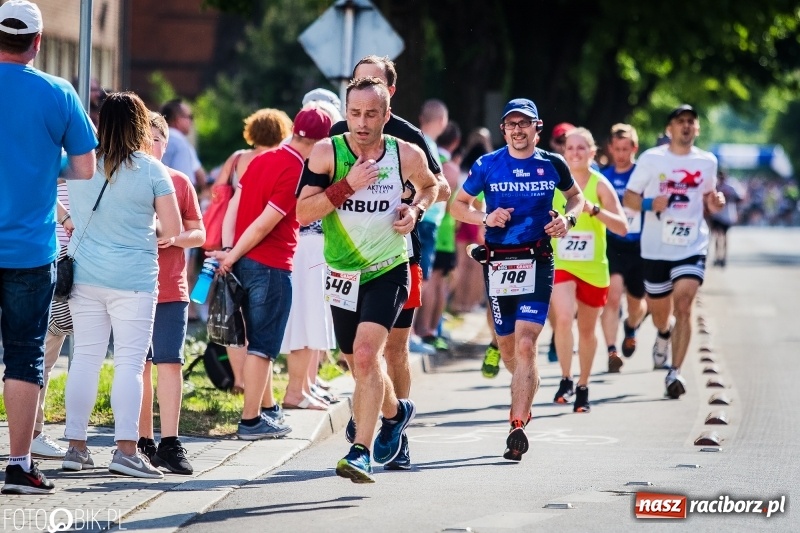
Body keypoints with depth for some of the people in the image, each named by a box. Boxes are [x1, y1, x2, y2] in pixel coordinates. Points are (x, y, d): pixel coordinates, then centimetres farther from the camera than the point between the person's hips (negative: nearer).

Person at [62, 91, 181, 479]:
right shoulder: (151, 170, -6)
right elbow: (172, 228, -4)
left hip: (84, 274, 4)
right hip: (132, 278, -4)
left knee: (85, 358, 8)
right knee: (130, 362, -2)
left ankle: (76, 446, 11)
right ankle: (126, 450, -7)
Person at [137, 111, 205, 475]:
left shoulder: (179, 182, 6)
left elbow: (198, 233, 10)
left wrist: (174, 238, -11)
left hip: (170, 289, 0)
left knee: (169, 362, -7)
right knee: (139, 364, 5)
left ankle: (169, 444, -8)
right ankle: (144, 442, 12)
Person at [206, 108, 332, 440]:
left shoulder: (262, 160, 9)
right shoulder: (297, 173, -16)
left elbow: (234, 205, 7)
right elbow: (265, 224, -17)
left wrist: (227, 249, 1)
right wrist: (231, 258, -9)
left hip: (243, 262, 8)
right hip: (271, 266, -8)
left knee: (257, 340, 18)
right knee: (262, 346, -1)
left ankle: (260, 408, 26)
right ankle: (250, 421, 1)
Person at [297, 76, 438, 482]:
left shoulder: (407, 155, -6)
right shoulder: (328, 153, -9)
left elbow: (430, 185, 17)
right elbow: (303, 212, -14)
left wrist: (416, 210, -4)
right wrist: (347, 185, -25)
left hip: (388, 270, -3)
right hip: (343, 273, 3)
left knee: (365, 354, -21)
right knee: (360, 364, 15)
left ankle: (361, 452, -22)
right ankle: (395, 411, 46)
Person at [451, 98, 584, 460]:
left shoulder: (552, 165, 4)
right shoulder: (487, 166, 3)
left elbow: (576, 196, 20)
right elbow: (458, 205, 11)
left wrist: (568, 219, -2)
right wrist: (485, 218, -9)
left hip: (537, 262, -2)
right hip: (498, 263, 2)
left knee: (525, 345, -15)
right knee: (508, 349, 11)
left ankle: (517, 427, -18)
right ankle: (525, 398, 42)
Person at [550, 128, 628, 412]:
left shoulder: (600, 184, -7)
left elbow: (622, 228, -14)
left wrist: (594, 209, -26)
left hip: (593, 268, 0)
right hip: (560, 264, 0)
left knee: (587, 330, 12)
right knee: (563, 317, -24)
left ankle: (583, 388, 29)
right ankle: (566, 380, -12)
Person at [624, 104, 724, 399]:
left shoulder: (707, 161, 5)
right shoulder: (651, 159, -2)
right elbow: (628, 198, 2)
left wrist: (714, 203, -3)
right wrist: (649, 204, -18)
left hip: (693, 245, 0)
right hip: (656, 246, 0)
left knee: (683, 306, -17)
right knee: (659, 310, 12)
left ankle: (675, 372, -14)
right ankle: (664, 335, 50)